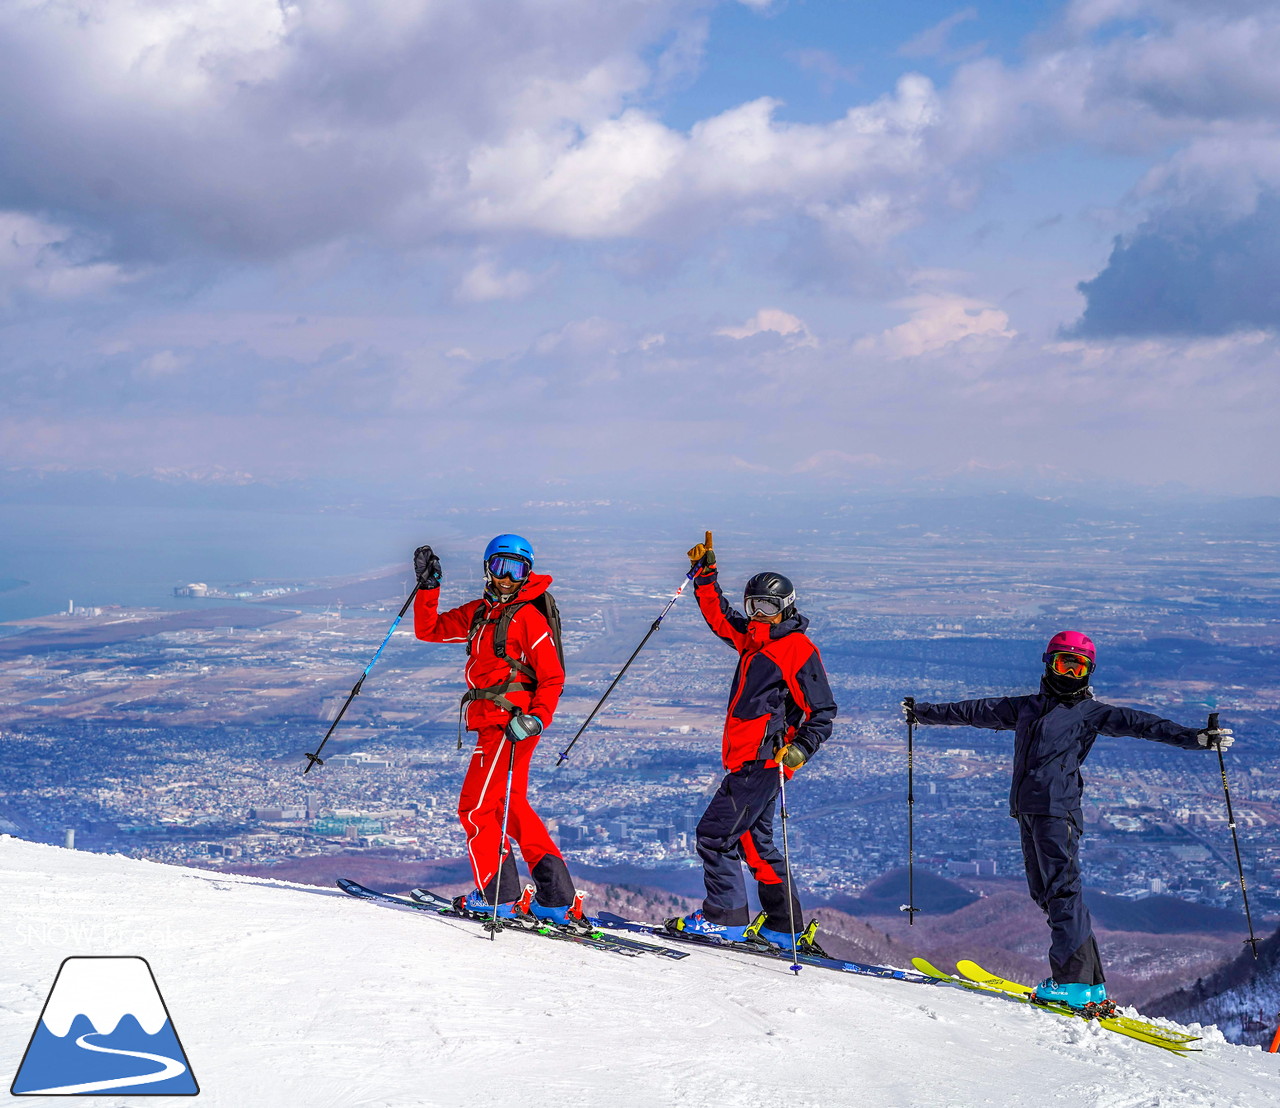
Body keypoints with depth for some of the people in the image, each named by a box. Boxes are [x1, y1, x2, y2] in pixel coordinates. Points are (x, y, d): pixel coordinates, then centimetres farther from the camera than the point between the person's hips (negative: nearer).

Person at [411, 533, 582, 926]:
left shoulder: (528, 617, -9)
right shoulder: (478, 613, 13)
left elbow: (552, 677, -10)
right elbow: (429, 629, 15)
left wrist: (537, 719, -23)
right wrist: (428, 585, 5)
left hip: (510, 725, -9)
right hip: (492, 725, 9)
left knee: (475, 807, -5)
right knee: (511, 806, 13)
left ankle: (496, 896, 3)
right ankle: (557, 898, 15)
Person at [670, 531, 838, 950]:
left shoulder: (798, 650, -10)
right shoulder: (753, 637, 14)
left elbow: (822, 712, -12)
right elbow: (719, 616, 29)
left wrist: (800, 749, -24)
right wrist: (705, 571, 19)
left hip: (762, 759, -10)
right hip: (746, 759, 10)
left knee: (715, 833, -9)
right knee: (753, 840, 14)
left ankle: (724, 918, -2)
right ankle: (786, 928, 19)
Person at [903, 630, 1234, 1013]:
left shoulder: (1090, 712, 5)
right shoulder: (1026, 707, 21)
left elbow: (1137, 723, -6)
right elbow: (976, 711, 30)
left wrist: (1195, 737, -18)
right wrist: (924, 712, 38)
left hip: (1057, 809, -6)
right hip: (1027, 809, 6)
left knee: (1061, 889, -15)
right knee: (1044, 891, 3)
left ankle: (1077, 980, -19)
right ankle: (1089, 981, 4)